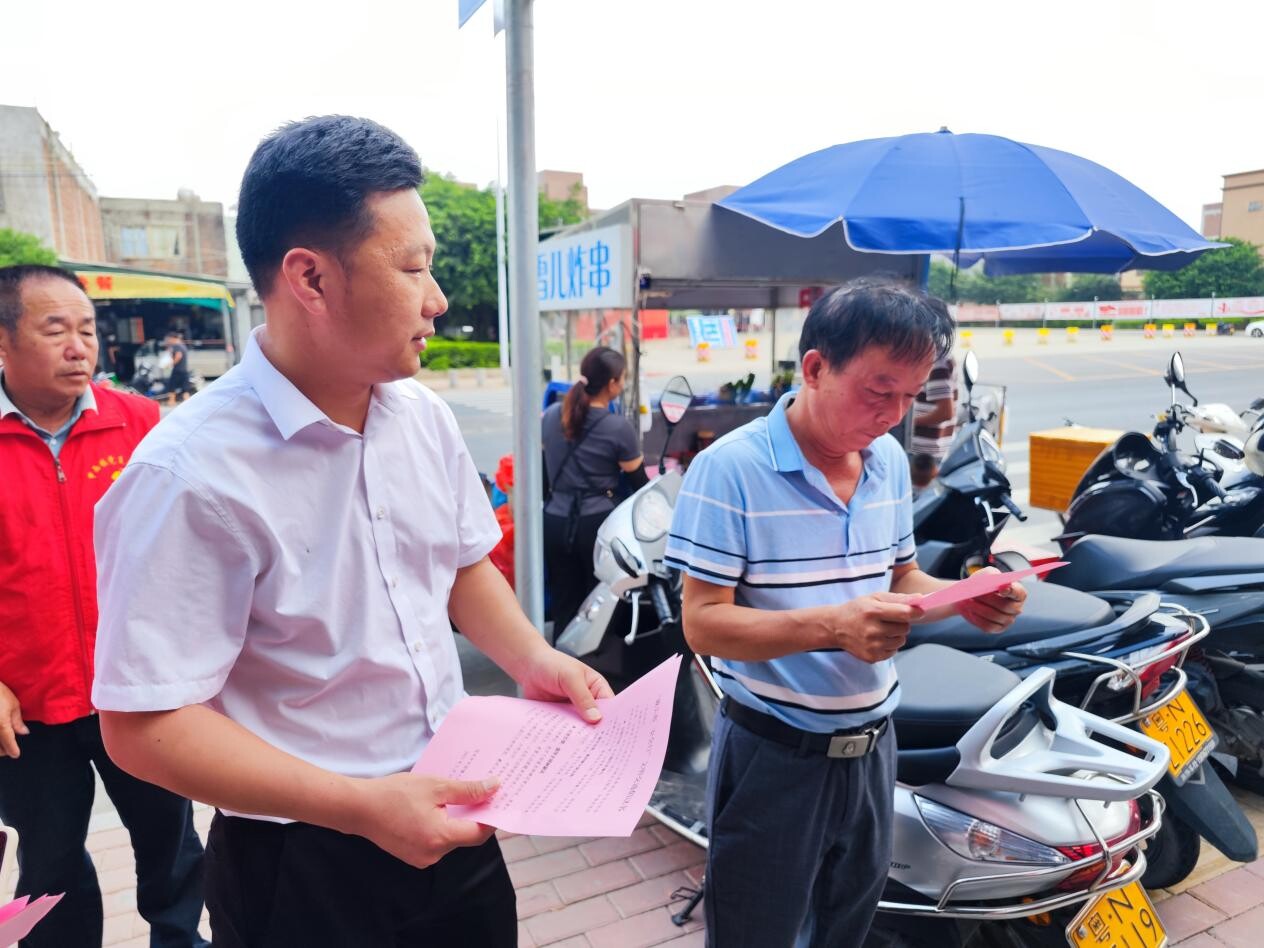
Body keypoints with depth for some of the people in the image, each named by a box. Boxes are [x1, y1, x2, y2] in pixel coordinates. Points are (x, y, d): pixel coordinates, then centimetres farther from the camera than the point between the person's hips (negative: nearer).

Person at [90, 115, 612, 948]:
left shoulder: (425, 416, -3)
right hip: (303, 869, -6)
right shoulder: (192, 474, -23)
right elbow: (144, 723, -20)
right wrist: (361, 806, -25)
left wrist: (533, 659, -7)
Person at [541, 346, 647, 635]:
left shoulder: (552, 414, 3)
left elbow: (540, 465, 10)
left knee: (564, 605, 13)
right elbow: (638, 481, -4)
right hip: (597, 524, -4)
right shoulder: (619, 427, -11)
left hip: (555, 522, 4)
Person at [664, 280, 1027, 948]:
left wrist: (965, 598, -9)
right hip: (774, 758, -6)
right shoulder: (731, 469, -20)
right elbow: (703, 623, -21)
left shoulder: (891, 463, 3)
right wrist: (832, 625, -34)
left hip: (871, 748, 6)